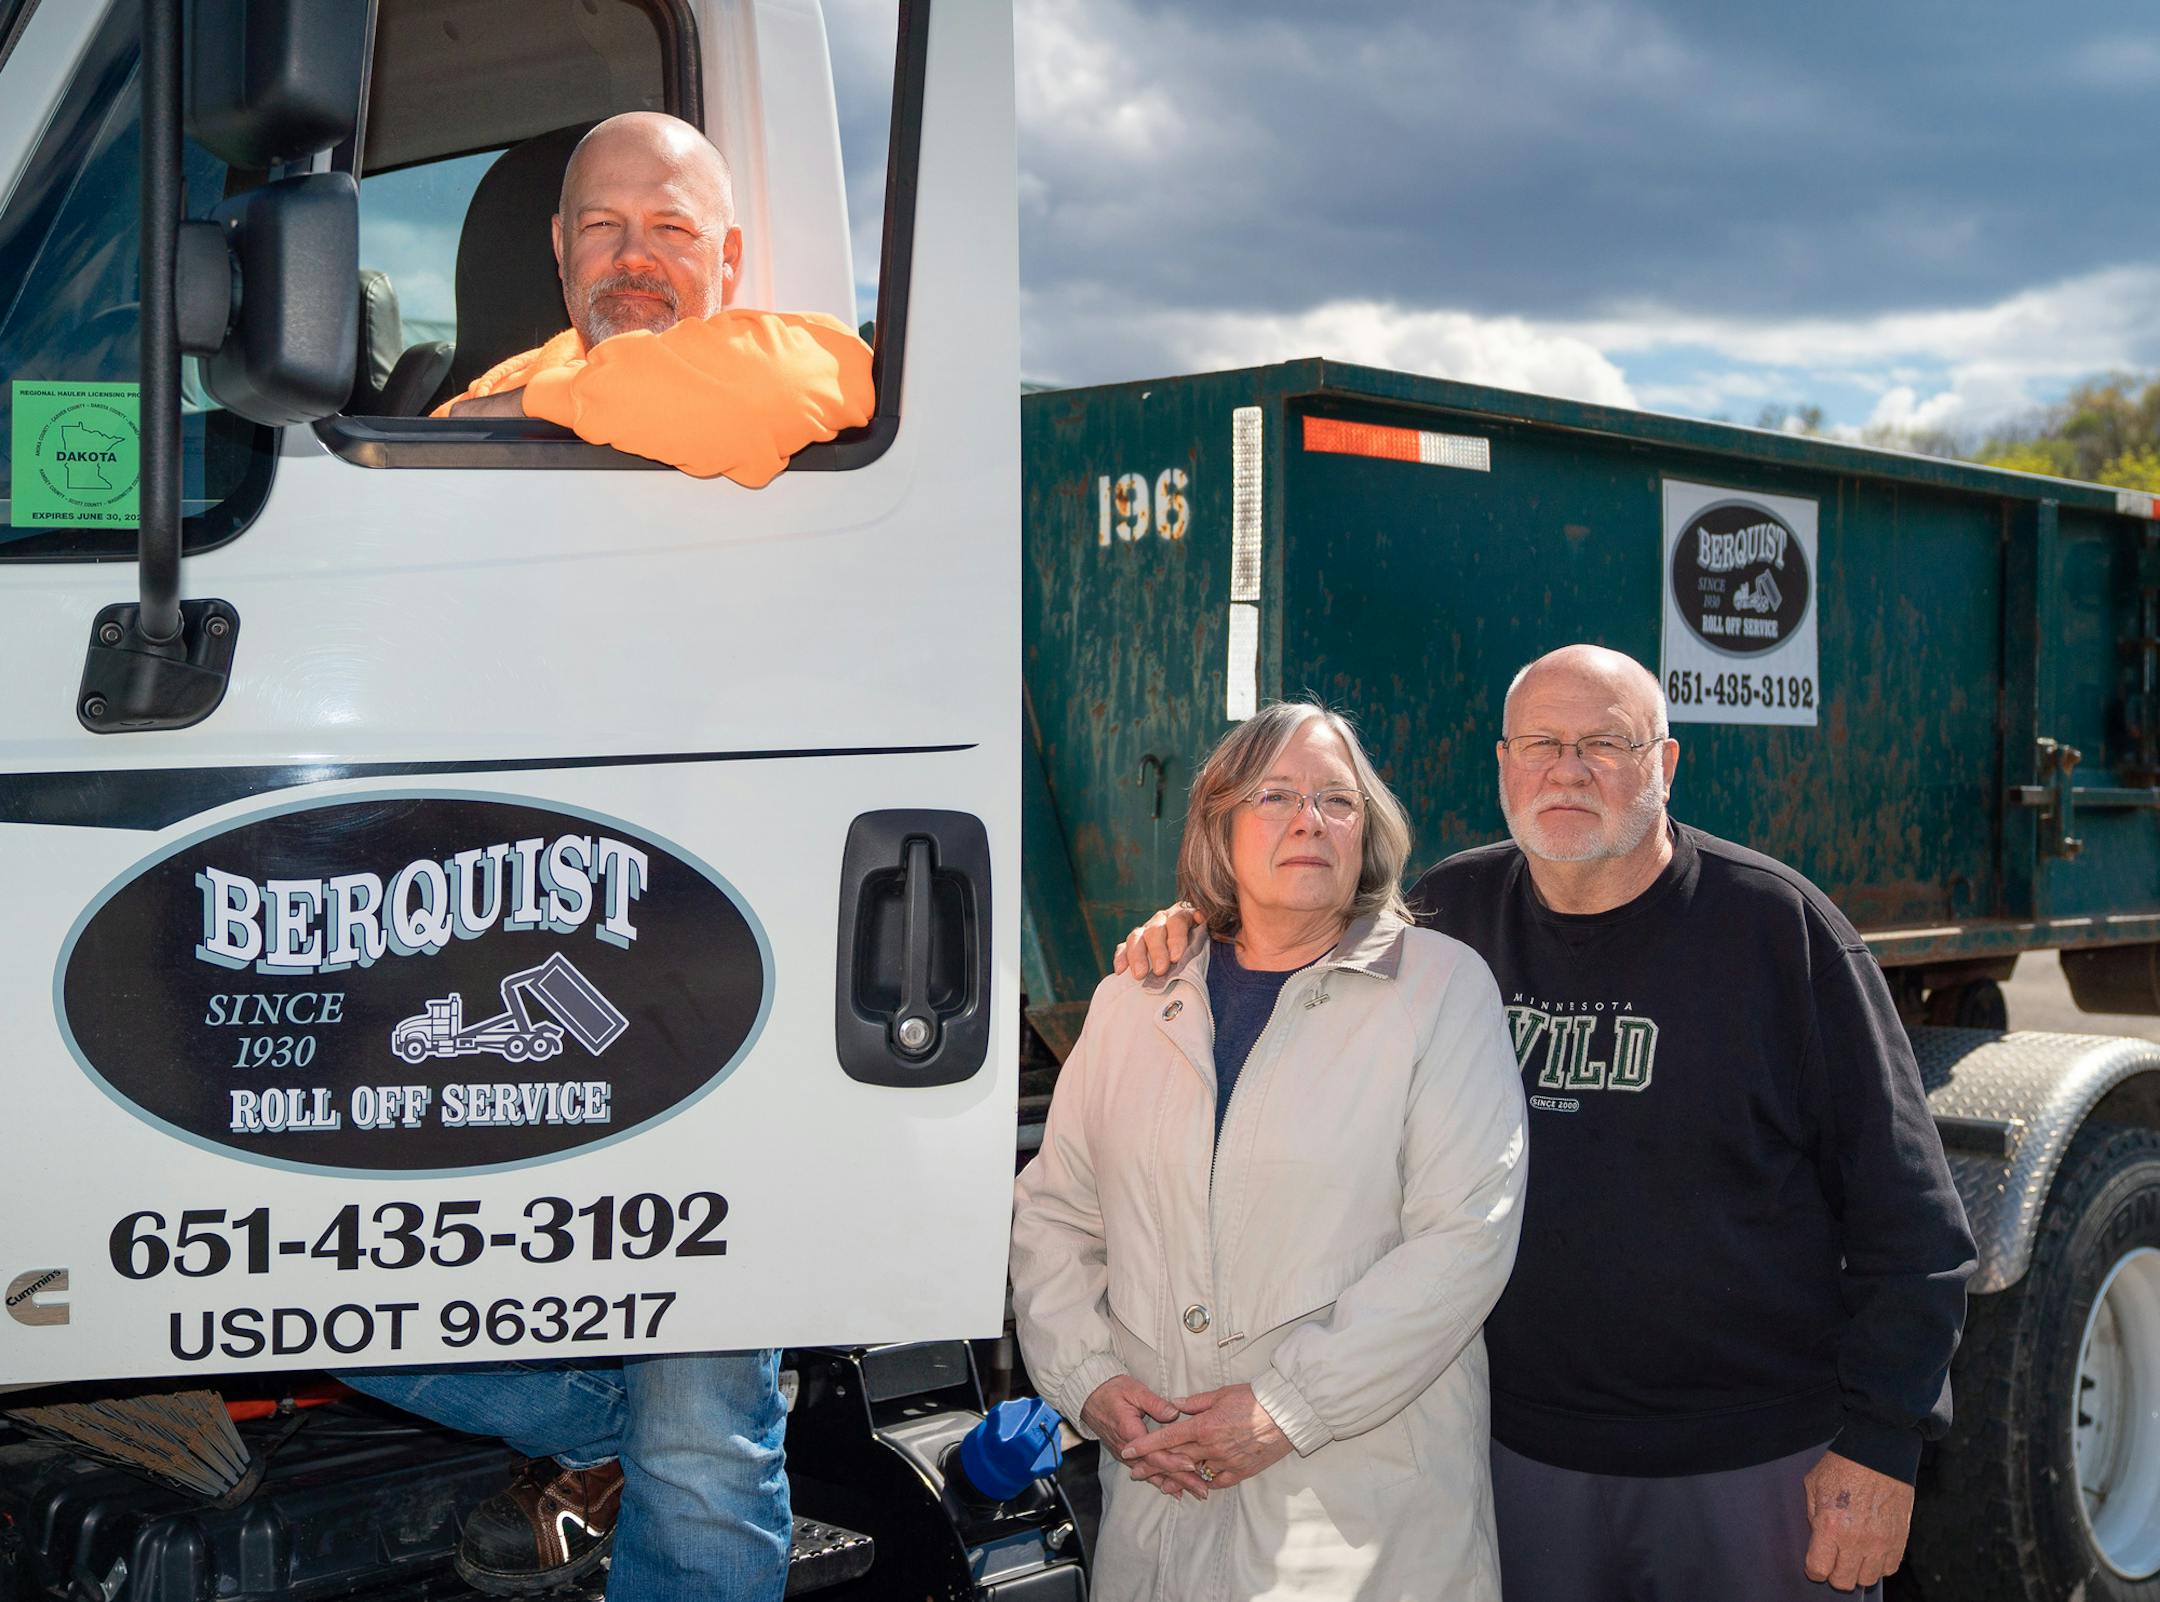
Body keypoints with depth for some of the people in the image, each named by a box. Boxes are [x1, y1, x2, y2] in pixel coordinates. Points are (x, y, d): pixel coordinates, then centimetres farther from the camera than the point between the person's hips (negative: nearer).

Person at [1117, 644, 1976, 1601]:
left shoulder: (1777, 926, -8)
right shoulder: (1451, 912, 1)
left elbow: (1906, 1214, -7)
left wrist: (1882, 1446, -11)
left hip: (1757, 1460, -3)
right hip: (1523, 1454, 3)